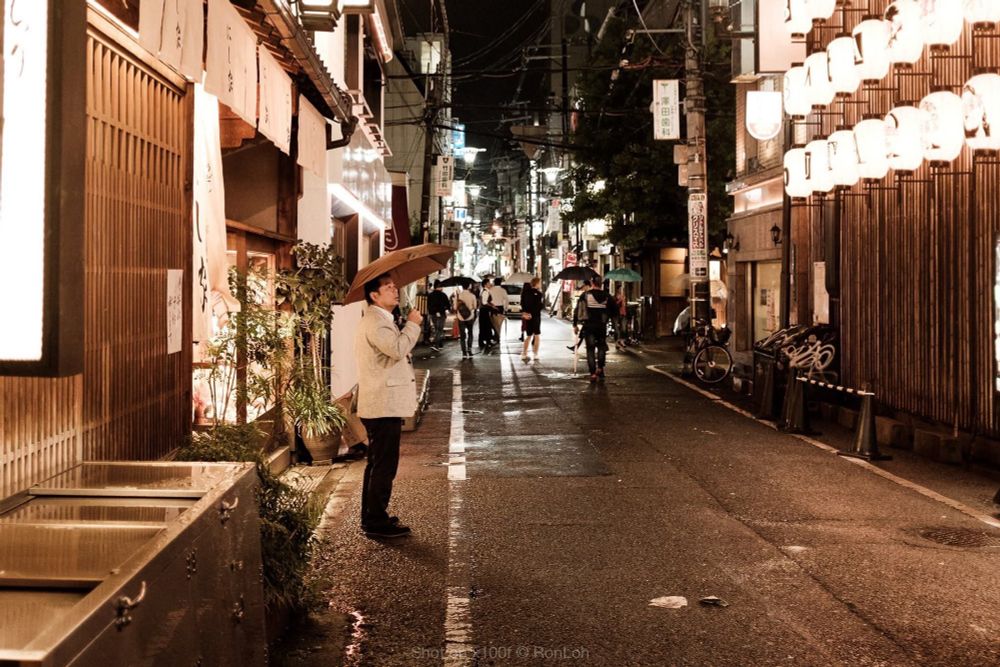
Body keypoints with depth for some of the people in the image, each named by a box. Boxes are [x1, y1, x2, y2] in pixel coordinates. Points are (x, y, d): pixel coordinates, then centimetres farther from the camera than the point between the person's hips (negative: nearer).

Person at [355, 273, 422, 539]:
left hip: (384, 404, 11)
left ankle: (371, 517, 25)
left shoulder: (382, 319, 21)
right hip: (384, 406, -11)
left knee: (378, 464, 17)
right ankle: (376, 521, -1)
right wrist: (413, 324, -18)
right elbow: (398, 348, -29)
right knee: (384, 465, -7)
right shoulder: (375, 321, -15)